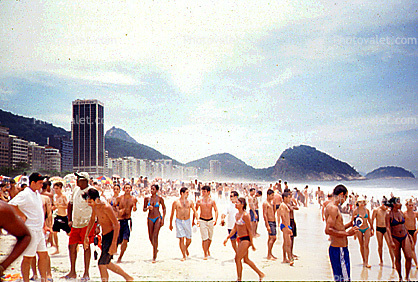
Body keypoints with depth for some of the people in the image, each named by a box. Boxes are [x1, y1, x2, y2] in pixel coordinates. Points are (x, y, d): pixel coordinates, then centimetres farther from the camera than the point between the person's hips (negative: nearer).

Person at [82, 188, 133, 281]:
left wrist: (113, 244, -27)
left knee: (102, 264, -10)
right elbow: (92, 220, 21)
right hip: (104, 236, 10)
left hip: (111, 236, -9)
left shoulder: (106, 207, -24)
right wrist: (86, 236, 18)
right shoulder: (94, 206, 2)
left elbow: (117, 225, -24)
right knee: (106, 264, 16)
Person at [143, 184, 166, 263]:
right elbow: (144, 209, 10)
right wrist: (148, 208, -13)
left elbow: (164, 209, 4)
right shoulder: (147, 199, 3)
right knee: (151, 237, 8)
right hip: (150, 218, 3)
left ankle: (154, 257, -10)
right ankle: (155, 249, 39)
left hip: (158, 218, -3)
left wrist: (163, 219, -4)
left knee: (155, 236, -13)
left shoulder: (159, 199, -3)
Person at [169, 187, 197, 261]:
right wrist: (170, 224, 6)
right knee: (181, 238, -10)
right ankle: (184, 256, -3)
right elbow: (172, 214, 4)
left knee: (189, 239, 5)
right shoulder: (176, 202, -4)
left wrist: (193, 220, 9)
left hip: (187, 221, 3)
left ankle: (186, 248, 39)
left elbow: (194, 211, 14)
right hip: (179, 221, -3)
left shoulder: (190, 202, 4)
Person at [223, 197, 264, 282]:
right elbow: (234, 229, 18)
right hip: (241, 239, 9)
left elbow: (250, 229, -16)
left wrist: (251, 243, -15)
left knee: (237, 259, -6)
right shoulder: (237, 215, 9)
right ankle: (260, 274, 27)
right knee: (246, 260, 15)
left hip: (246, 239, -9)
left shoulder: (245, 215, -17)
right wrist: (227, 238, 16)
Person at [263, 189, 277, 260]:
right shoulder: (265, 203, -12)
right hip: (269, 222, -9)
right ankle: (268, 255, -10)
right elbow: (264, 214, -18)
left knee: (271, 238, 12)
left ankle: (270, 254, 19)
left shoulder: (271, 202, 15)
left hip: (273, 221, 9)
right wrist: (267, 225, -21)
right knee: (273, 238, -13)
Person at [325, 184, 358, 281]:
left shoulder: (332, 207, 17)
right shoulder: (333, 208, -15)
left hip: (338, 248, 11)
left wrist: (349, 224, 20)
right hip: (339, 249, -11)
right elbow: (328, 230, -25)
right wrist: (347, 233, -21)